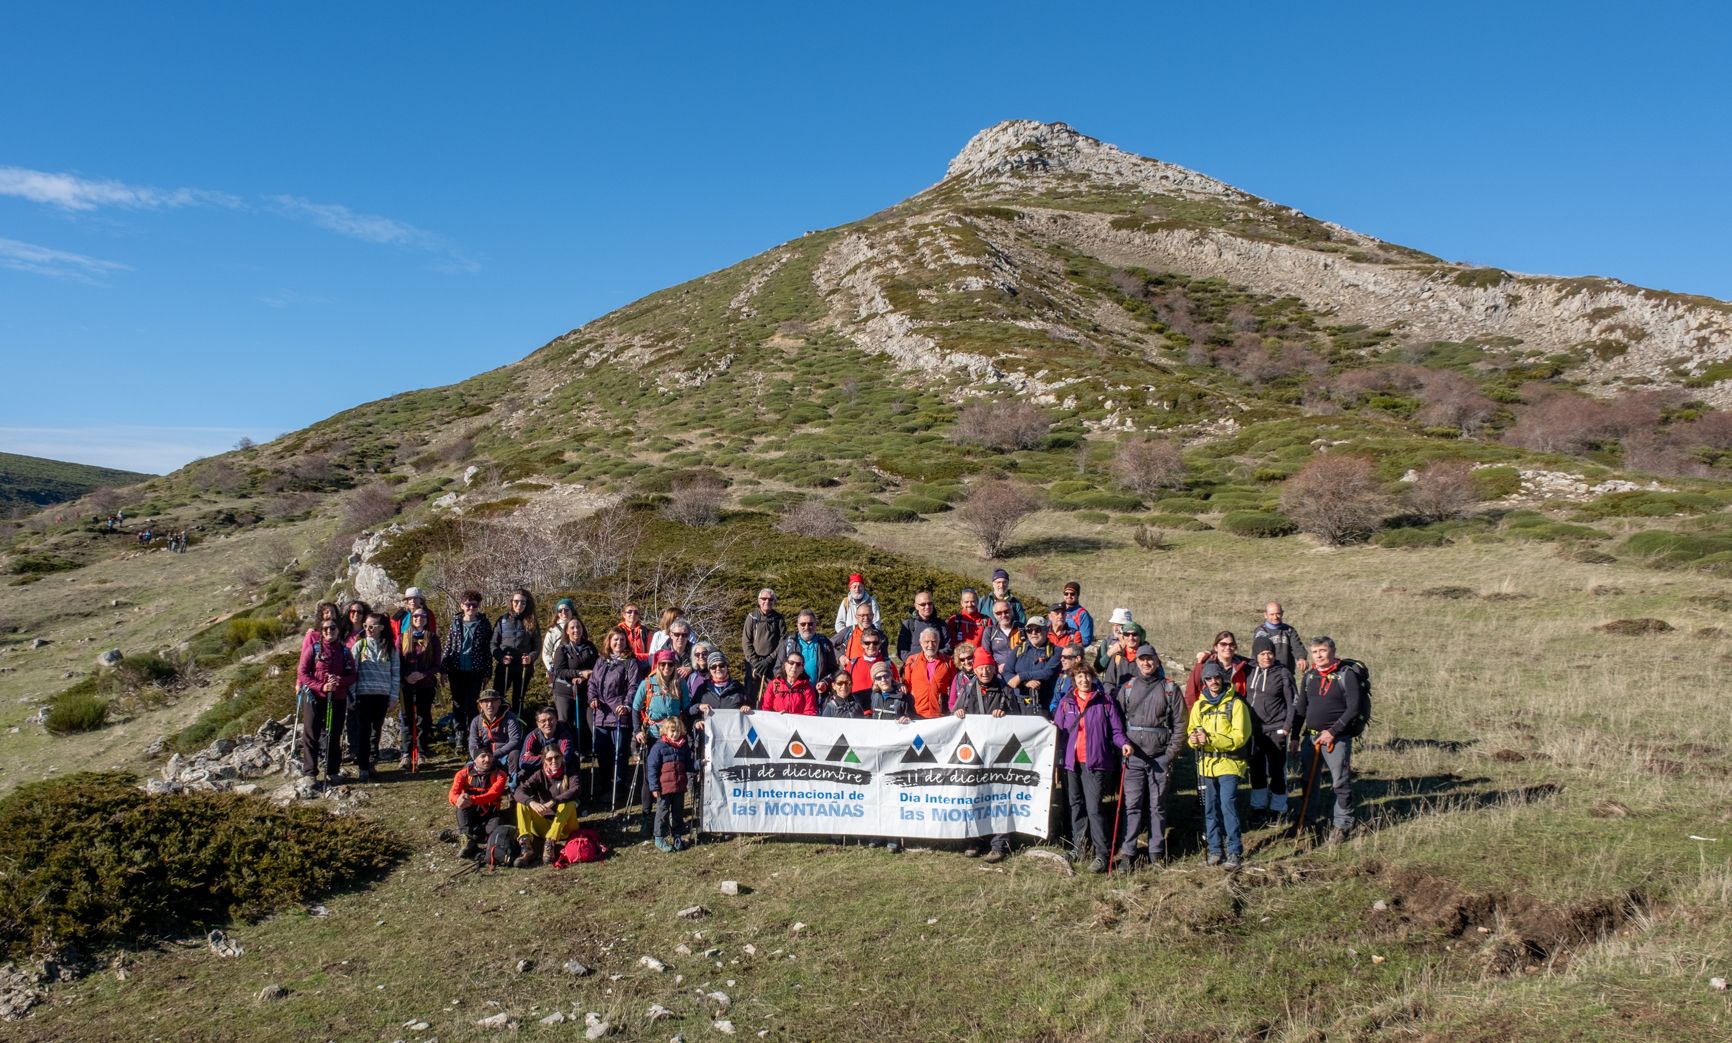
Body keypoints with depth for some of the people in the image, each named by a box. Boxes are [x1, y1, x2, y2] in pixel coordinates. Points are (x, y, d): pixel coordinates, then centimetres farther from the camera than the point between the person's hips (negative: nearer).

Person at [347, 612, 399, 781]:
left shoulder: (390, 648, 5)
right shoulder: (359, 645, 2)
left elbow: (396, 673, 6)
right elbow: (351, 671, 1)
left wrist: (393, 697, 1)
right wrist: (350, 696, -4)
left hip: (382, 695, 2)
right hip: (363, 694, -2)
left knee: (377, 730, 9)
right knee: (363, 730, -1)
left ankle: (372, 762, 20)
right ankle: (362, 766, 4)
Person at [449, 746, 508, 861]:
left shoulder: (499, 774, -5)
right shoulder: (464, 773, -2)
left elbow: (493, 794, -22)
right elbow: (453, 794, -16)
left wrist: (472, 799, -40)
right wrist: (458, 800, -43)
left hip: (489, 815, -2)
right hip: (470, 815, 2)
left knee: (495, 827, -34)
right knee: (462, 804, -30)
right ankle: (469, 841, -35)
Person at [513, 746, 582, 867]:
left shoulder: (570, 775, -3)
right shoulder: (540, 775, 2)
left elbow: (574, 791, -27)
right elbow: (519, 791, -15)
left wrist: (552, 802, -41)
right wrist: (532, 803, -37)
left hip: (563, 827, -2)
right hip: (543, 824, 3)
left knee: (569, 803, -29)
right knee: (522, 804, -16)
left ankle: (550, 845, -35)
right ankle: (527, 848, -32)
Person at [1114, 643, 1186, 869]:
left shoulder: (1170, 689, 3)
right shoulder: (1127, 688, 7)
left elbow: (1180, 723, 1)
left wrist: (1171, 752, -6)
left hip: (1160, 757, 0)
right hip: (1133, 756, 1)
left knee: (1157, 806, 7)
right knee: (1132, 805, -2)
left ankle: (1157, 852, 16)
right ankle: (1127, 852, 2)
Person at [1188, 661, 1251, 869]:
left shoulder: (1235, 704, -5)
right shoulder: (1199, 705, 11)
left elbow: (1239, 737, -12)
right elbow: (1191, 731, 10)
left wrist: (1210, 738, -22)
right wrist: (1194, 739, -15)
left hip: (1228, 764, -5)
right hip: (1206, 764, 5)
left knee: (1228, 806, -10)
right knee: (1210, 809, 10)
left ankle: (1234, 851, 1)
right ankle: (1215, 848, 21)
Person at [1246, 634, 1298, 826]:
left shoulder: (1283, 674, -6)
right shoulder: (1250, 671, 3)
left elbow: (1293, 702, -4)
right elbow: (1244, 697, 12)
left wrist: (1287, 726, -10)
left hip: (1275, 730, -4)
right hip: (1253, 729, 4)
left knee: (1277, 771, 4)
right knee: (1256, 770, 12)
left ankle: (1278, 810, 19)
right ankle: (1259, 808, 26)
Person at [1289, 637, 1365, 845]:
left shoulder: (1347, 675, -8)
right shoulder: (1309, 676, 9)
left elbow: (1354, 708, -13)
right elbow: (1300, 708, 16)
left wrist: (1332, 731, -16)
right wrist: (1293, 735, 13)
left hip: (1337, 737, -6)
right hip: (1311, 736, 6)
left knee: (1340, 782, -2)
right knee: (1308, 779, 12)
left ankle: (1343, 824, 12)